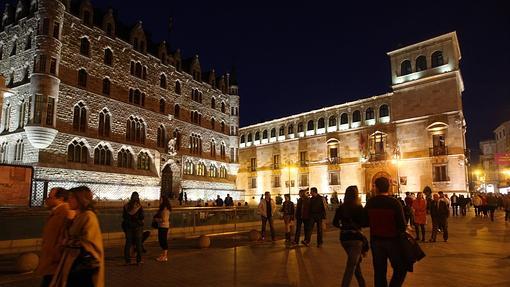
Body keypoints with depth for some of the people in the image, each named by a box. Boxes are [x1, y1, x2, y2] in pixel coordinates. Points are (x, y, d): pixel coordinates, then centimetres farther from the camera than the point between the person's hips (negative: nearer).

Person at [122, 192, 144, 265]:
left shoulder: (126, 206, -1)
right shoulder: (139, 206, -12)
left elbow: (123, 217, 5)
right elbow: (142, 218, -9)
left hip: (128, 226, 3)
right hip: (137, 226, -3)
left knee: (128, 243, 11)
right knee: (138, 243, 5)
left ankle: (127, 260, 13)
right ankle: (139, 260, 8)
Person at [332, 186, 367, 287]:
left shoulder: (341, 208, 1)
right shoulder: (358, 207, -13)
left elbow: (335, 222, 6)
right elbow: (364, 223, -9)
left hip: (344, 238, 6)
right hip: (355, 238, -6)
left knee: (356, 262, 25)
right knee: (350, 267, -2)